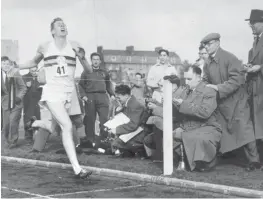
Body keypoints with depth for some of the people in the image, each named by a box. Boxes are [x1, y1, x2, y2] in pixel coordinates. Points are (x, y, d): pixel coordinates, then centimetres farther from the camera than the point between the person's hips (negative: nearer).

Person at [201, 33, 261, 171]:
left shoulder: (229, 58, -15)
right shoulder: (207, 64, 6)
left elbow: (237, 79, -21)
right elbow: (206, 81, 14)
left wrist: (219, 88, -25)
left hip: (236, 101, -6)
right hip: (220, 103, 6)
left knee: (243, 130, -9)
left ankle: (254, 161, -2)